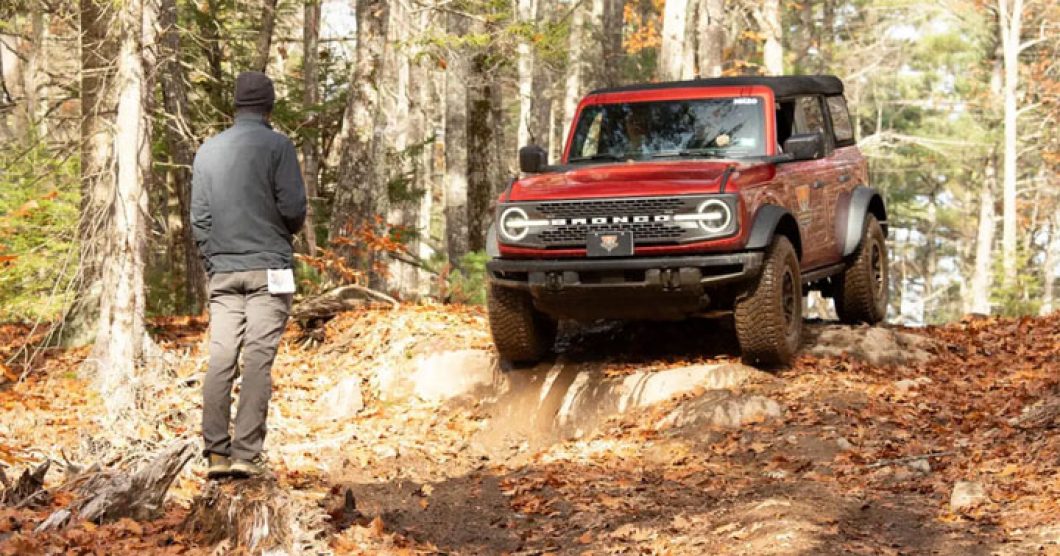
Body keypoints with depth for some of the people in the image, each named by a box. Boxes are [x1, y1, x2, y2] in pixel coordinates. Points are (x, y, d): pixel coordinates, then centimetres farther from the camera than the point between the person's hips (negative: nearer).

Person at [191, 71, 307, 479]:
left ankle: (216, 452, -2)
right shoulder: (277, 146, -5)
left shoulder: (208, 150, 10)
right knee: (258, 360, -5)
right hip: (269, 269, -4)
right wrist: (292, 228, 12)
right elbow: (293, 207, -10)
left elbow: (198, 217, 9)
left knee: (220, 359, 3)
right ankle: (246, 453, -9)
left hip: (223, 272, 4)